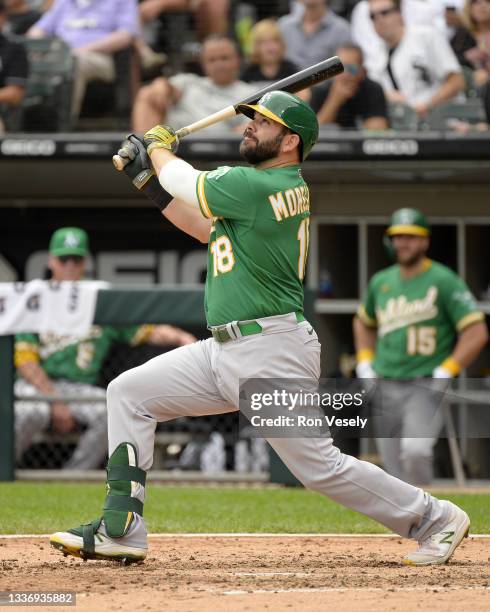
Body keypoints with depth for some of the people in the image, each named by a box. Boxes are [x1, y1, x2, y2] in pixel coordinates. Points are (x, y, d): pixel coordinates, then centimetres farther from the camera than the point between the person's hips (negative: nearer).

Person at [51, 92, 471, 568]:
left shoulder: (259, 187, -17)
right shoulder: (280, 188, 13)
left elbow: (186, 182, -5)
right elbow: (205, 228, 23)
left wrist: (159, 146, 16)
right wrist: (147, 178, 20)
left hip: (271, 355, -10)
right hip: (224, 351, 10)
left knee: (321, 467, -8)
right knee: (128, 393, 6)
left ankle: (434, 518, 8)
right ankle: (120, 530, 3)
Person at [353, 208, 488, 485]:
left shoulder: (443, 281, -5)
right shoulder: (381, 281, 12)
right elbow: (363, 323, 32)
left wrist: (446, 372, -16)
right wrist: (365, 363, 16)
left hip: (427, 387, -6)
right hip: (385, 388, 6)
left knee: (415, 449, -27)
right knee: (396, 475, 3)